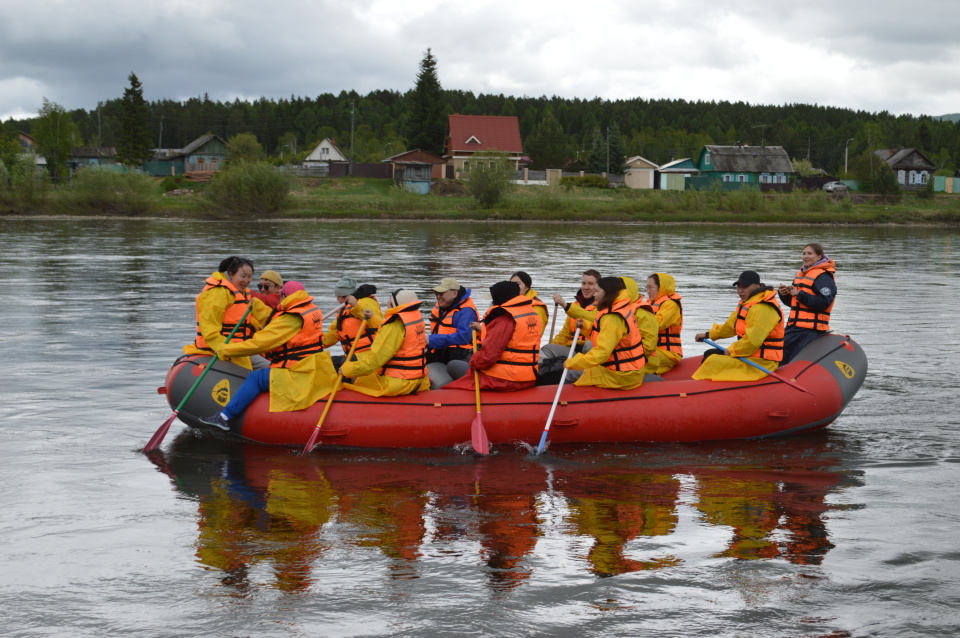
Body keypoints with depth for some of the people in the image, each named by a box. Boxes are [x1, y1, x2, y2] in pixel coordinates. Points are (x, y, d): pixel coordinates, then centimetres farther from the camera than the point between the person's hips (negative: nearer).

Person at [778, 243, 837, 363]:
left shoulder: (823, 276, -8)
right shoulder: (802, 273, 20)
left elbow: (824, 302, -21)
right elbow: (792, 302, 26)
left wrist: (800, 294, -19)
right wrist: (785, 294, 3)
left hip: (809, 330, -10)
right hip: (795, 326, 10)